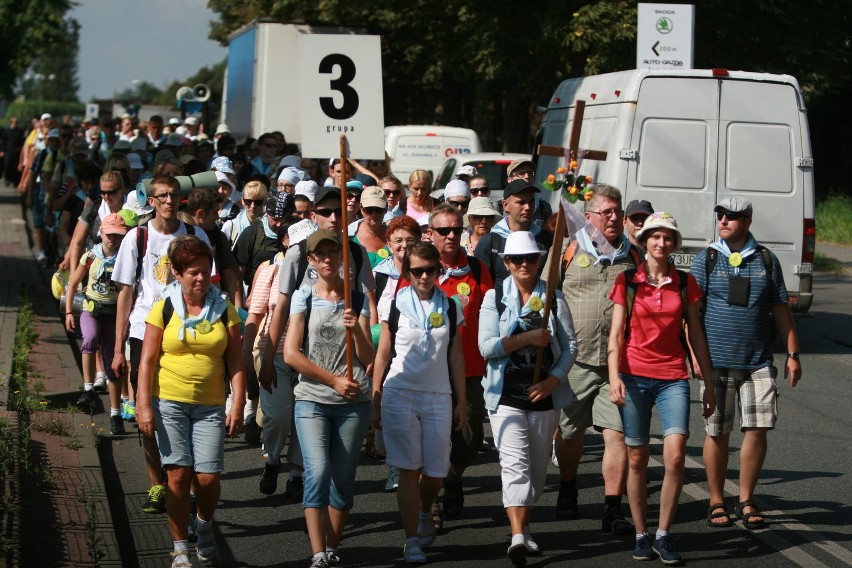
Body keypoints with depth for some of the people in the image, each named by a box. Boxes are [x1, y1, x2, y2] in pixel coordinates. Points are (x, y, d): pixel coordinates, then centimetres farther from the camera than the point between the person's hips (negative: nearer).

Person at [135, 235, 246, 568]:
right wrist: (143, 407, -7)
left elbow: (235, 362, 4)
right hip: (169, 403, -1)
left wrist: (238, 406, -4)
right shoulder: (164, 309, 0)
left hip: (210, 406, 1)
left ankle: (204, 524, 25)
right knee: (179, 474, -4)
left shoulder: (224, 311, 4)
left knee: (208, 477, -7)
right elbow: (147, 361, -1)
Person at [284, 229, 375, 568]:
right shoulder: (304, 298, 4)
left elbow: (369, 358, 1)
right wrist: (333, 380, -9)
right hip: (312, 400, -2)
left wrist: (356, 329, -18)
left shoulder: (358, 300, 7)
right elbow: (291, 354, -3)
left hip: (354, 402, 2)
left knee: (343, 477, 4)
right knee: (318, 472, -15)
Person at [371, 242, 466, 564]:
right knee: (409, 470, -4)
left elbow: (456, 357, 12)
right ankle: (412, 541, 2)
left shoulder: (449, 307, 7)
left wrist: (462, 402, 9)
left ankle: (425, 514, 34)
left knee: (435, 472, 3)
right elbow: (382, 356, 4)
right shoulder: (395, 304, 1)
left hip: (438, 397, 2)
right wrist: (375, 401, 2)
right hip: (399, 394, -2)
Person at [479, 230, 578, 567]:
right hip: (506, 395, -2)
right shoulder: (494, 298, 3)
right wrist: (528, 338, -14)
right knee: (515, 463, -15)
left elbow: (570, 345, 3)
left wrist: (553, 380, -10)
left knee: (538, 466, 10)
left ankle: (524, 527, 27)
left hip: (544, 393, 2)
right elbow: (486, 346, -7)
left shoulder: (553, 297, 6)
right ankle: (518, 536, -23)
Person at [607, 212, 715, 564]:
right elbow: (616, 334, 0)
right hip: (634, 377, 0)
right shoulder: (627, 281, 3)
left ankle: (663, 536, -4)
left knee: (675, 455, -15)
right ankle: (641, 535, 16)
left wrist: (709, 384, 12)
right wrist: (614, 378, -13)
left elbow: (696, 336, 11)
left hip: (673, 379, 1)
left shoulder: (685, 283, 7)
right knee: (637, 459, 4)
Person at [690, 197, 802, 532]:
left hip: (758, 362, 1)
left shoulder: (766, 261, 7)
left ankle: (746, 501, 12)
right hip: (717, 362, -1)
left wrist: (792, 355, 8)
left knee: (757, 429, -3)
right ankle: (716, 502, 15)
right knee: (717, 433, 3)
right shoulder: (707, 260, 3)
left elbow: (781, 311, 12)